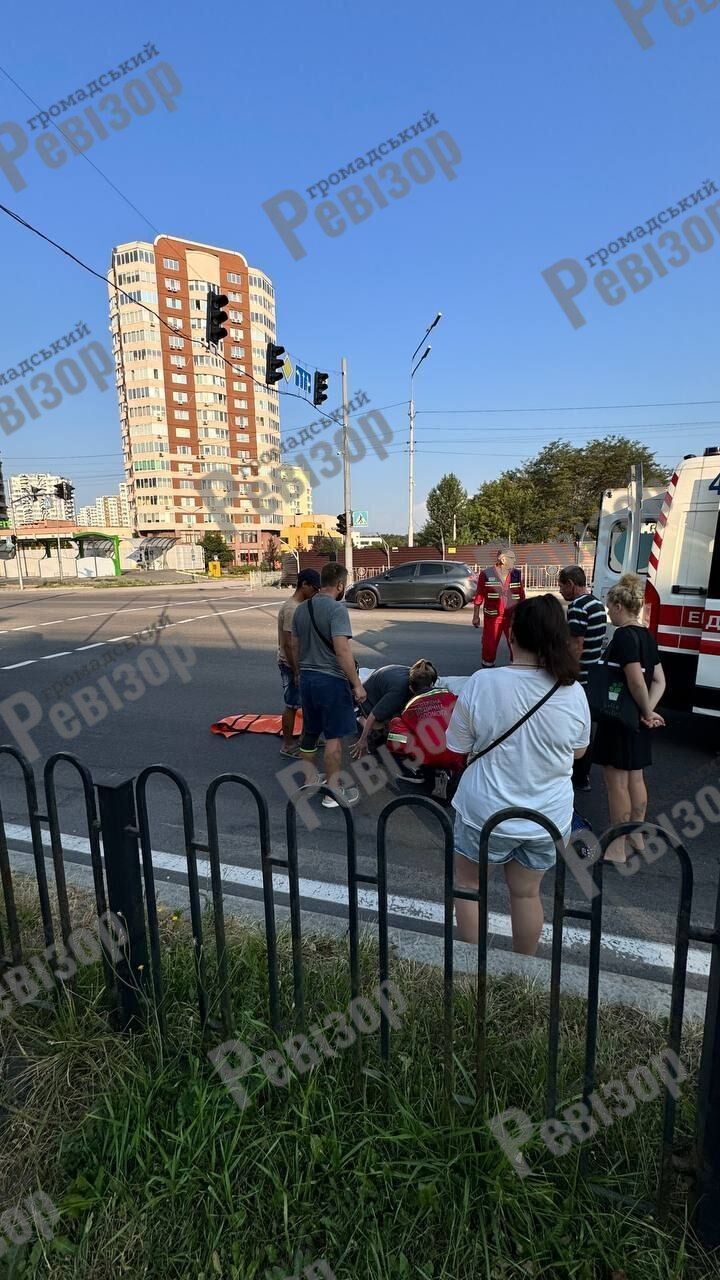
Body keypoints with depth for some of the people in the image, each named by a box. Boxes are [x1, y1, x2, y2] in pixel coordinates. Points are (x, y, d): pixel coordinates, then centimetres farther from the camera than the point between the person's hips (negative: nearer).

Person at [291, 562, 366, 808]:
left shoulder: (301, 609, 7)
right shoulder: (337, 609, -17)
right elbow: (342, 650, -24)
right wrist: (357, 684, -19)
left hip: (306, 678, 8)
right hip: (331, 680, -8)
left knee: (309, 731, 19)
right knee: (334, 736, 1)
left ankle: (310, 778, 33)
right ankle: (332, 791, 8)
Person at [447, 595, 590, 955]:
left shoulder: (482, 683, -19)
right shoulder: (573, 692, -11)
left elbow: (458, 747, -8)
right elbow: (578, 751, 5)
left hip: (486, 812, -3)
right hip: (549, 816, 3)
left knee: (467, 884, 21)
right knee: (526, 893, 21)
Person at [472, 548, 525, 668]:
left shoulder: (517, 574, 5)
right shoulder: (486, 575, -4)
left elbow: (522, 596, 11)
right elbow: (479, 597, 0)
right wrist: (476, 616, 0)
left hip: (513, 617, 2)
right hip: (492, 618, -2)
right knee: (489, 646, 4)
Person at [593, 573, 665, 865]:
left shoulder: (624, 636, -20)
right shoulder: (646, 635, 8)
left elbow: (636, 681, -28)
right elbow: (659, 681, 8)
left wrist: (647, 712, -14)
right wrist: (648, 711, -3)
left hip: (620, 720, -9)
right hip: (638, 721, 9)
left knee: (616, 782, 1)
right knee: (635, 778, 20)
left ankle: (617, 849, 12)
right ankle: (636, 836, 34)